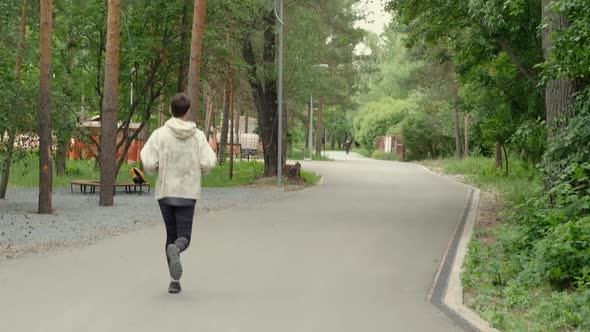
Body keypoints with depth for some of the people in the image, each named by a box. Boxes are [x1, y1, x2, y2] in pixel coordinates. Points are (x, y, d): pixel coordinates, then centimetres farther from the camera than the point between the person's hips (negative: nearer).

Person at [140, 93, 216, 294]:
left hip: (165, 192, 1)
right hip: (188, 193, -1)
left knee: (171, 235, 15)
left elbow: (148, 164, -12)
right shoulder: (198, 136, -4)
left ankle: (175, 280, 11)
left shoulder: (160, 134, -6)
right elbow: (208, 163, -10)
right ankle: (175, 249, -31)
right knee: (184, 237, 5)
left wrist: (160, 169, 10)